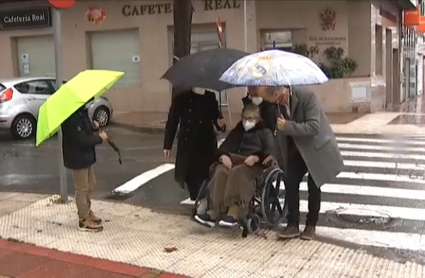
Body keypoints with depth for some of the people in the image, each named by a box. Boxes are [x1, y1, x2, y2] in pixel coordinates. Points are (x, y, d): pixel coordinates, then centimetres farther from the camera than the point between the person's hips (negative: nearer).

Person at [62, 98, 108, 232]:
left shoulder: (82, 112, 6)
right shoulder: (72, 117, -25)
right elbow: (82, 140, -28)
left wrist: (94, 127, -5)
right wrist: (100, 138, -16)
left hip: (85, 155, 10)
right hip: (77, 158, -10)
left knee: (90, 185, 21)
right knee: (82, 189, 3)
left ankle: (86, 211, 39)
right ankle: (84, 221, 16)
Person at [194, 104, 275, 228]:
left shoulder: (265, 132, 13)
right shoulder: (237, 131, 29)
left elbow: (270, 153, -3)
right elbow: (224, 147, 16)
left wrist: (256, 157, -23)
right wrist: (223, 156, -9)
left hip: (256, 165, -4)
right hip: (235, 161, 4)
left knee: (237, 172, -38)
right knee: (220, 171, -30)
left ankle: (233, 212, -45)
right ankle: (215, 211, -38)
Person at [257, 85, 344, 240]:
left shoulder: (307, 97, -30)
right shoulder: (275, 105, -11)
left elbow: (314, 127, -34)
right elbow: (280, 129, 3)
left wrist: (288, 126, -37)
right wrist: (280, 156, 3)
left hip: (317, 147, -5)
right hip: (296, 149, 5)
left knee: (313, 186, 2)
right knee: (290, 183, -3)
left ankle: (311, 225, 17)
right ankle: (293, 224, 6)